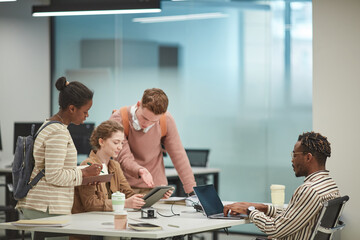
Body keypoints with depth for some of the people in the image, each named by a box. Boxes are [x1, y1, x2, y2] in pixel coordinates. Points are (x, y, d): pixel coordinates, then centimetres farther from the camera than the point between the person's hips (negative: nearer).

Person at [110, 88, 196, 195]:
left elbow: (178, 155, -1)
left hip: (156, 185, 3)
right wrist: (139, 171, -37)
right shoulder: (118, 120, -15)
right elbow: (124, 158, -16)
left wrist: (192, 191, -4)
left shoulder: (167, 121, -8)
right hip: (125, 186, -3)